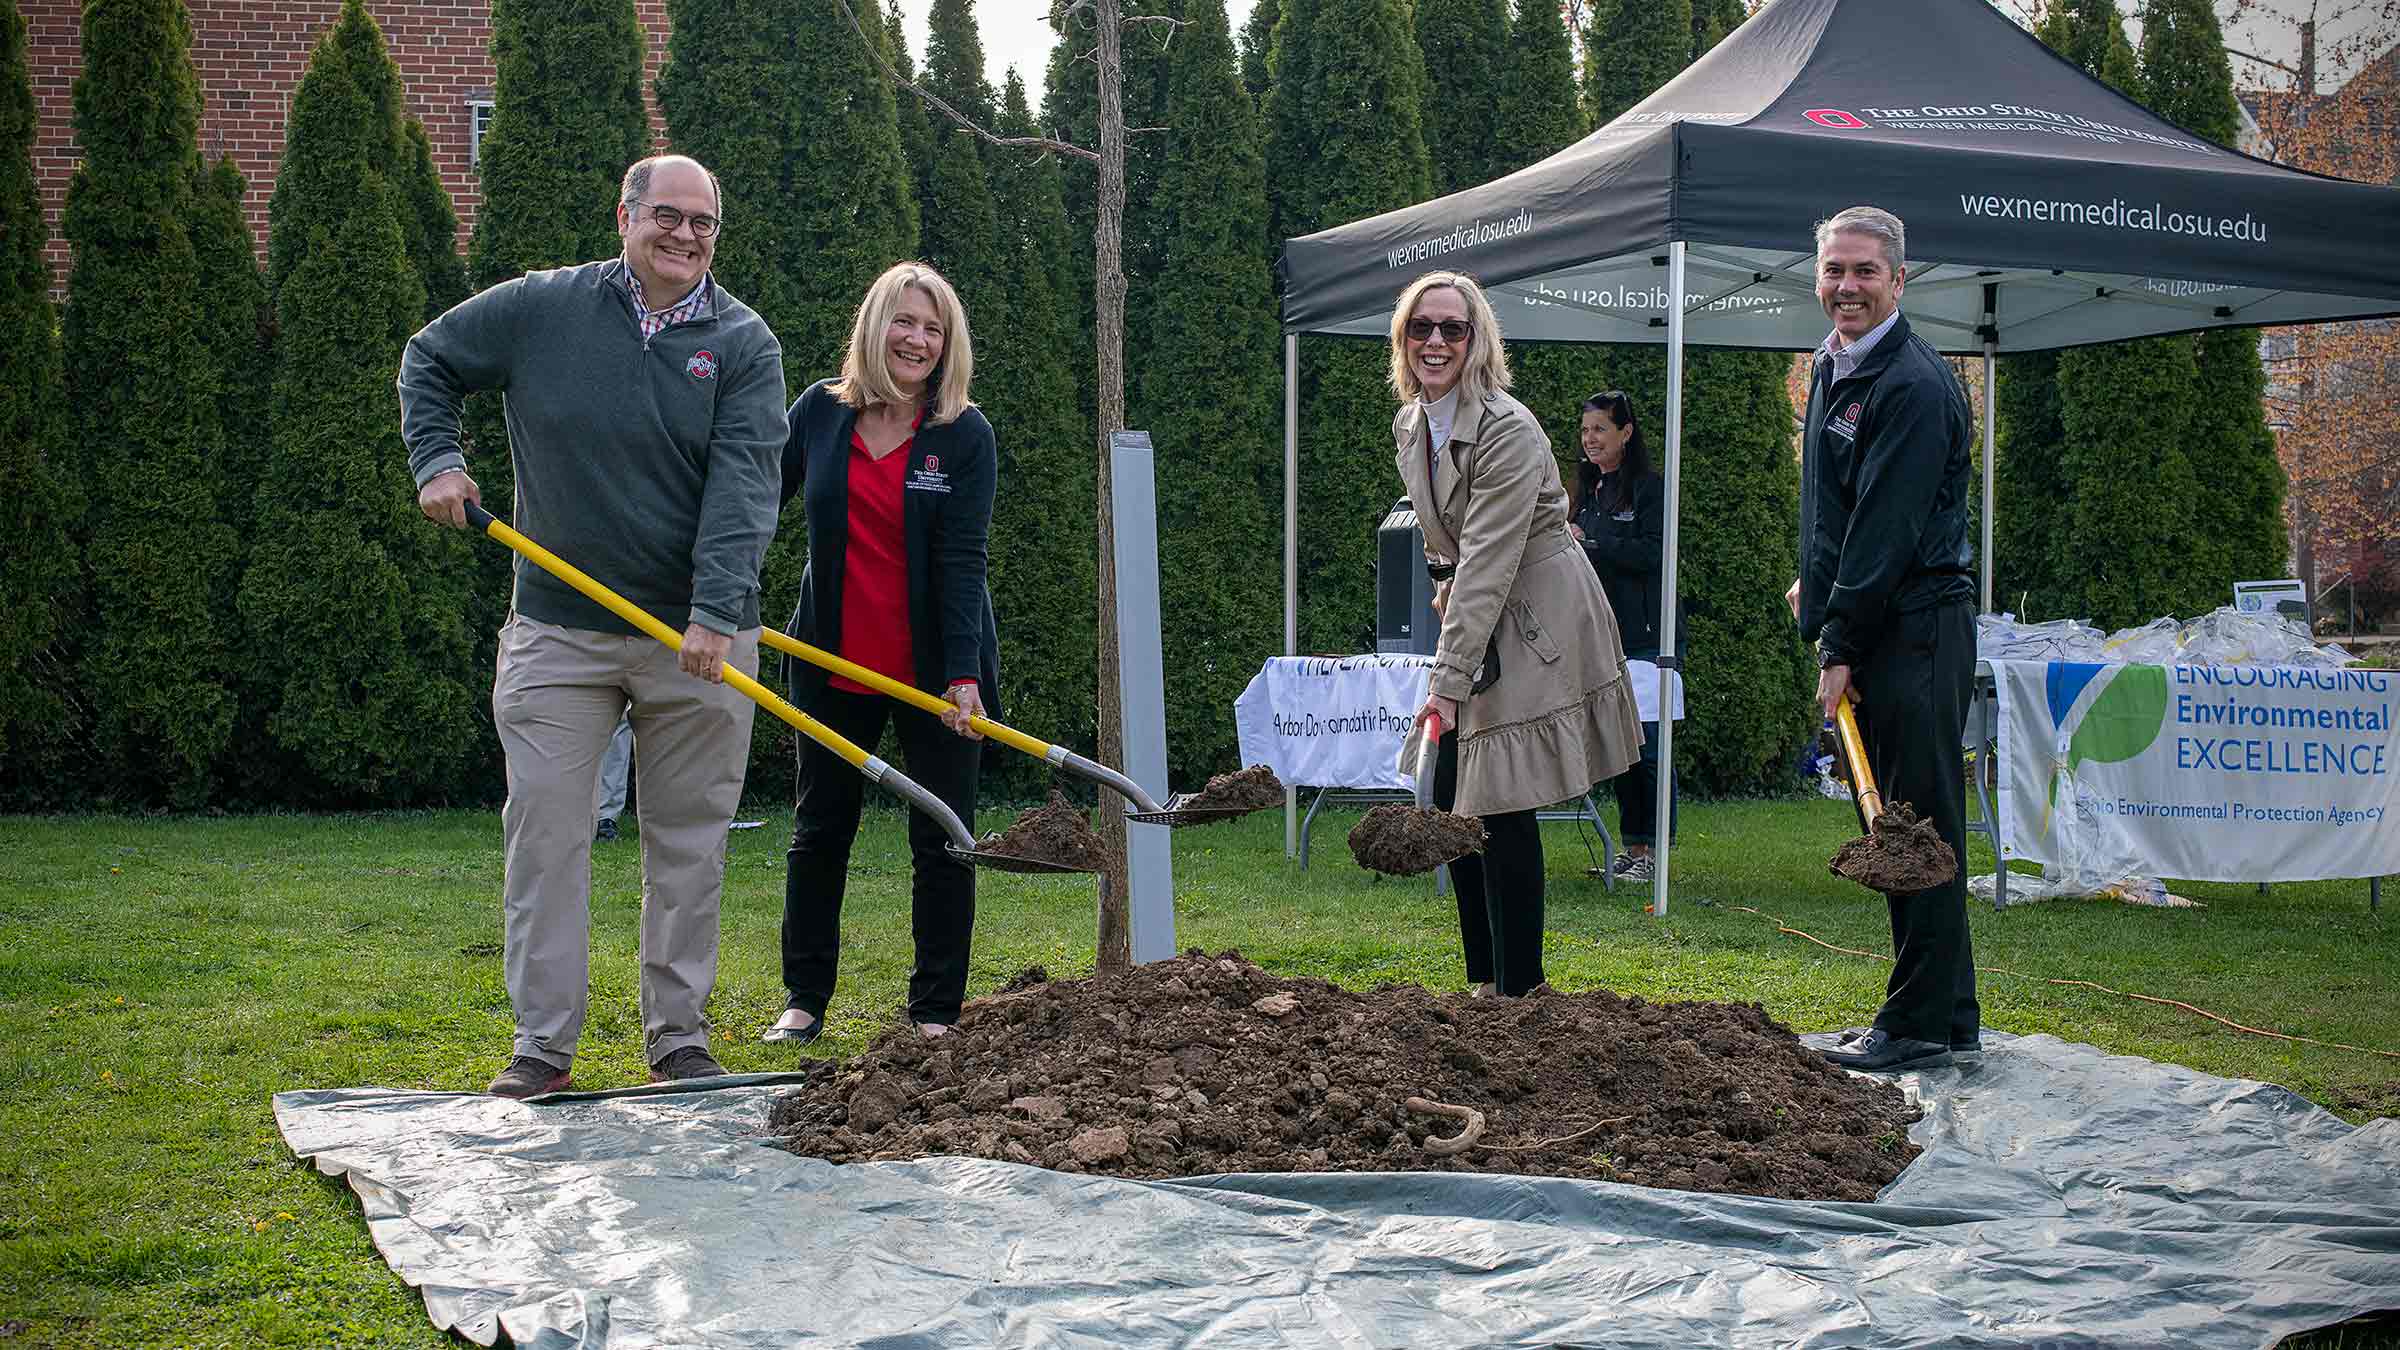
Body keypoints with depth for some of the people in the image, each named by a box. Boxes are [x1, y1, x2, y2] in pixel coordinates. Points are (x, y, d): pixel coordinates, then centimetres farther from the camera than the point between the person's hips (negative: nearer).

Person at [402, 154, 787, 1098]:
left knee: (688, 843, 7)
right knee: (544, 833, 0)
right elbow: (428, 360, 17)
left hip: (696, 637, 0)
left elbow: (742, 485, -14)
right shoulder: (540, 309, 1)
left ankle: (679, 1040, 18)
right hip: (558, 628, 1)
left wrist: (715, 615, -25)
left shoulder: (743, 344, -3)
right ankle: (543, 1044, 8)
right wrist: (437, 460, 2)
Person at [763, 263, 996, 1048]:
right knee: (818, 834, 11)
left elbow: (962, 562, -15)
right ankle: (804, 999, 24)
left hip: (934, 669, -3)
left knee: (940, 842, 3)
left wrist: (964, 674, -23)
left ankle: (936, 1010, 14)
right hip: (832, 662, 3)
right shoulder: (820, 411, -1)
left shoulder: (965, 435, -8)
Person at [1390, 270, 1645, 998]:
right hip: (1476, 620, 8)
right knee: (1452, 799, 6)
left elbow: (1487, 566, -26)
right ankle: (1483, 980, 17)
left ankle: (1518, 989, 0)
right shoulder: (1410, 426, 7)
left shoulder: (1507, 430, -20)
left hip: (1535, 623, -8)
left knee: (1504, 807, -9)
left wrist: (1448, 681, -28)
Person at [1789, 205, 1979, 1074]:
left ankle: (1923, 1025, -1)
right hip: (1866, 626, 10)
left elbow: (1888, 529, -18)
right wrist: (1815, 583, 23)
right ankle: (1950, 1015, 20)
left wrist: (1841, 645, -18)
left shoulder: (1913, 384, -15)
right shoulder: (1832, 366, 16)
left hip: (1916, 630, -10)